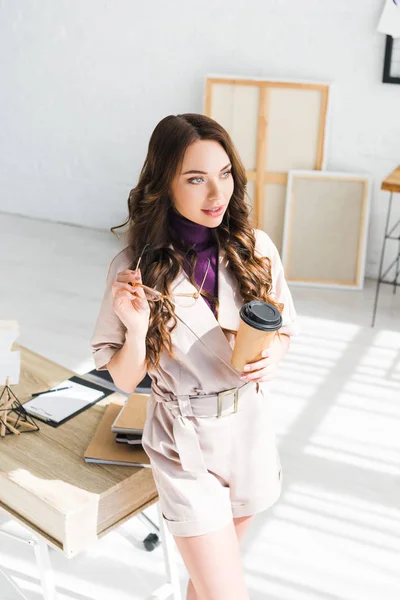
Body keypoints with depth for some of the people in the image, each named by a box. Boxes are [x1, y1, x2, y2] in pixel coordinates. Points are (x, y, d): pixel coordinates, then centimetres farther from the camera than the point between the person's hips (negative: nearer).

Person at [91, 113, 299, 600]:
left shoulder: (256, 249, -10)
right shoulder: (135, 268, -16)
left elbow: (284, 329, 6)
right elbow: (124, 380, -9)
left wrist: (273, 356, -16)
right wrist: (136, 328, -28)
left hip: (250, 429, 4)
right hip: (185, 444, -3)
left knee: (217, 558, 26)